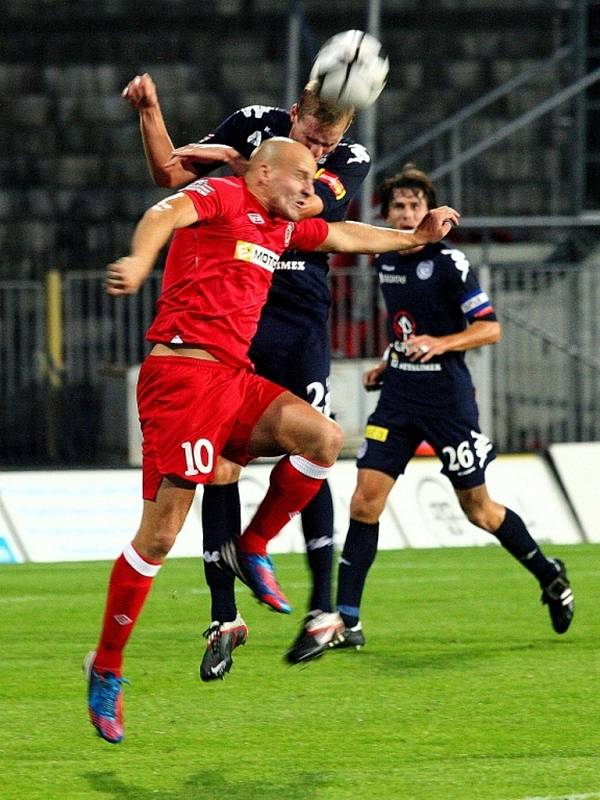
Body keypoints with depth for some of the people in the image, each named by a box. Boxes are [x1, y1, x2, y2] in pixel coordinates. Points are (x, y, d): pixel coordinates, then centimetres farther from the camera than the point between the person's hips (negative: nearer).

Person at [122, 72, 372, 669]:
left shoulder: (352, 161, -1)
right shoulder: (254, 124, 2)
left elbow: (303, 203, -20)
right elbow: (170, 175, 6)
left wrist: (235, 160, -23)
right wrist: (149, 112, -8)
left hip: (299, 322, -1)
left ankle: (322, 609, 8)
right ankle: (224, 617, 4)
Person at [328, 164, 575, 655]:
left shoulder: (449, 263, -11)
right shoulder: (386, 263, 10)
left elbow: (490, 329, -12)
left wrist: (440, 344, -25)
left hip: (447, 398, -5)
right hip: (398, 397, 6)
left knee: (479, 509, 4)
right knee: (365, 502, -7)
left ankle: (550, 576, 28)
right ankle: (347, 621, -5)